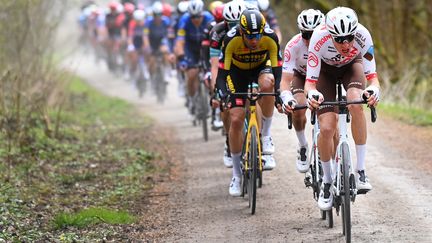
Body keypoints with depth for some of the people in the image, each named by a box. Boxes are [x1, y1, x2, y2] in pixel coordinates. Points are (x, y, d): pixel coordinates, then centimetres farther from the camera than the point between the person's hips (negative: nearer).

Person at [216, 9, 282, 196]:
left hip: (261, 67, 0)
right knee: (236, 120, -11)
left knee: (267, 84, -37)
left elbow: (277, 69, -26)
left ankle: (265, 137, -17)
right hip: (238, 71, 0)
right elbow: (222, 72, -29)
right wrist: (223, 94, -44)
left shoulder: (270, 38, -30)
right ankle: (236, 174, 4)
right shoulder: (231, 39, -32)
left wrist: (278, 93, -40)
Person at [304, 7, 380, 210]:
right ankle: (326, 181, 9)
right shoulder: (319, 39, -38)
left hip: (352, 66, 0)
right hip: (326, 70, 0)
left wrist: (374, 90, -56)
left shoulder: (363, 37, -35)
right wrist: (312, 94, -58)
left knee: (356, 104, -33)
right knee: (326, 128, -17)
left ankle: (360, 170, -23)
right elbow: (310, 82, -34)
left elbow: (372, 76, -32)